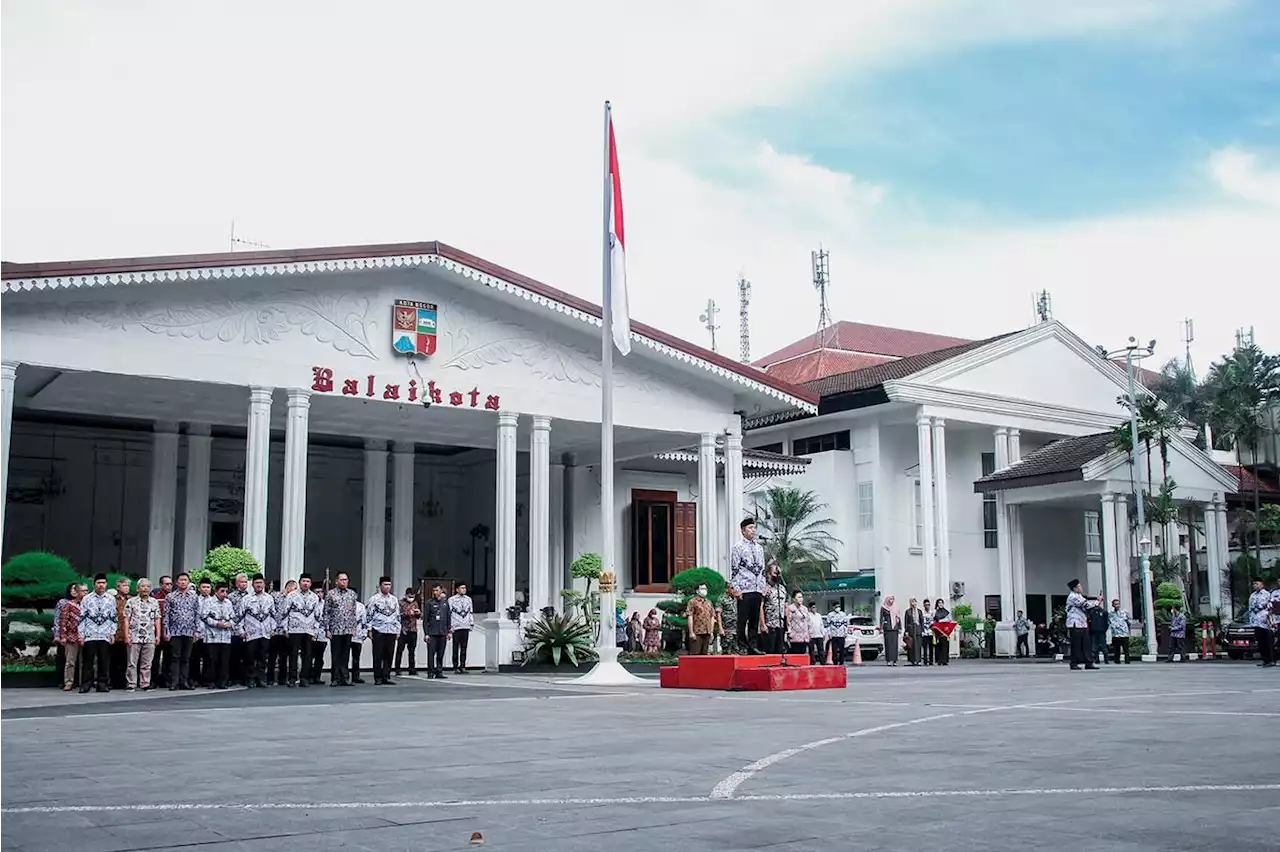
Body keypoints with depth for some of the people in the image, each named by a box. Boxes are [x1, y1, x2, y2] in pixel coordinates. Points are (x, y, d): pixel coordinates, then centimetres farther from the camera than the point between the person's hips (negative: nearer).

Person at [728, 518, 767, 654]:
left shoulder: (759, 548, 17)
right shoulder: (738, 547, -3)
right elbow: (734, 569, -7)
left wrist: (763, 586, 13)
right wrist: (736, 589, -12)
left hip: (757, 589, 6)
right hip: (744, 589, -6)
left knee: (755, 620, 7)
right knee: (743, 619, -4)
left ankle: (753, 645, 11)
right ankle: (741, 645, 0)